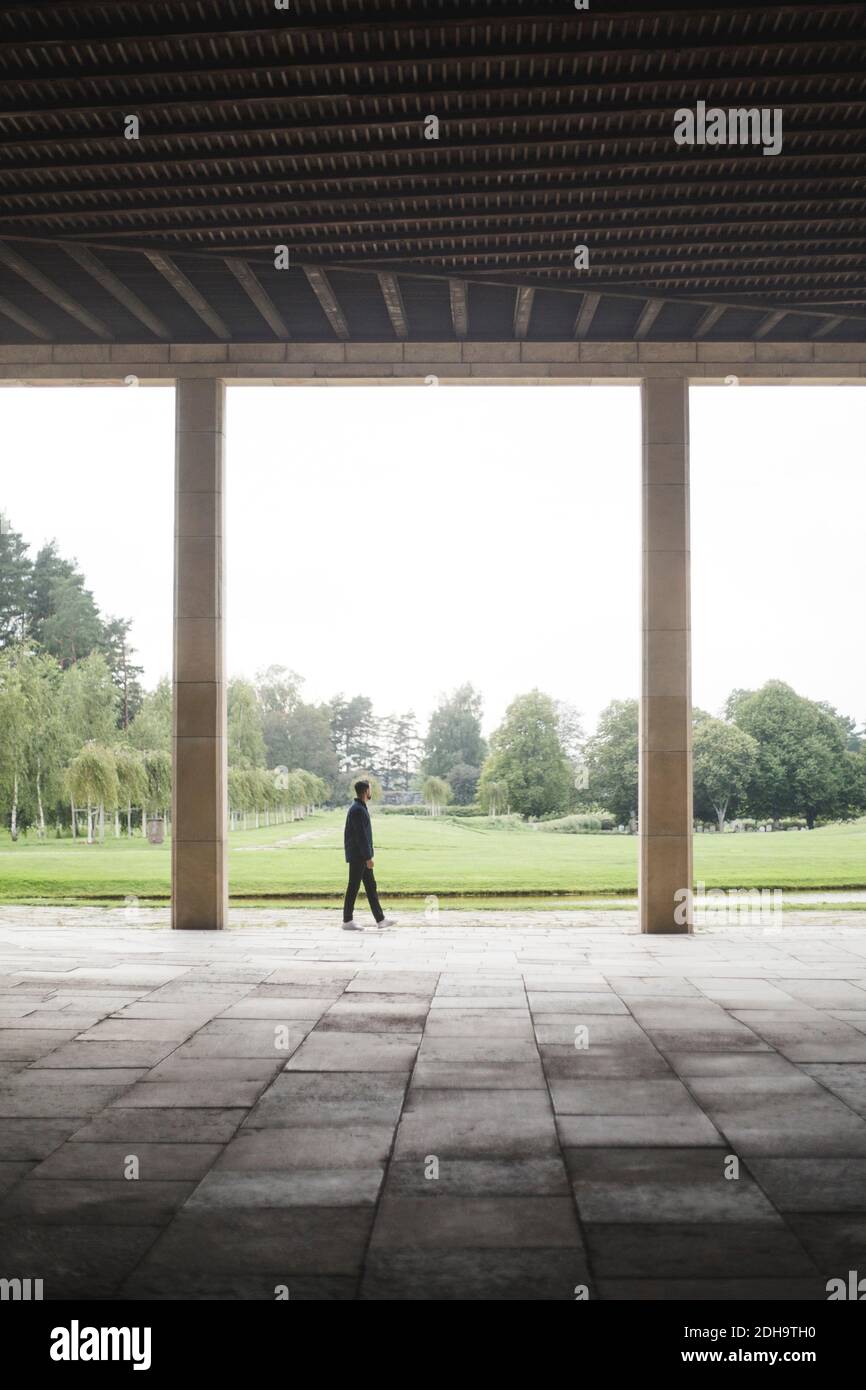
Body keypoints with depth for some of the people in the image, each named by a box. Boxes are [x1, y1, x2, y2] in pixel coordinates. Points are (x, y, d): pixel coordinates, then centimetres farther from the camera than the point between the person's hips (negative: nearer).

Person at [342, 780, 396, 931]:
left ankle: (380, 919, 12)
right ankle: (347, 921, 5)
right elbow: (361, 835, -22)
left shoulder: (359, 808, 14)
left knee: (371, 886, 10)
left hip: (362, 856, 10)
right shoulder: (357, 810, -18)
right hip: (358, 856, -10)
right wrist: (368, 857, -22)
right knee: (353, 887, -3)